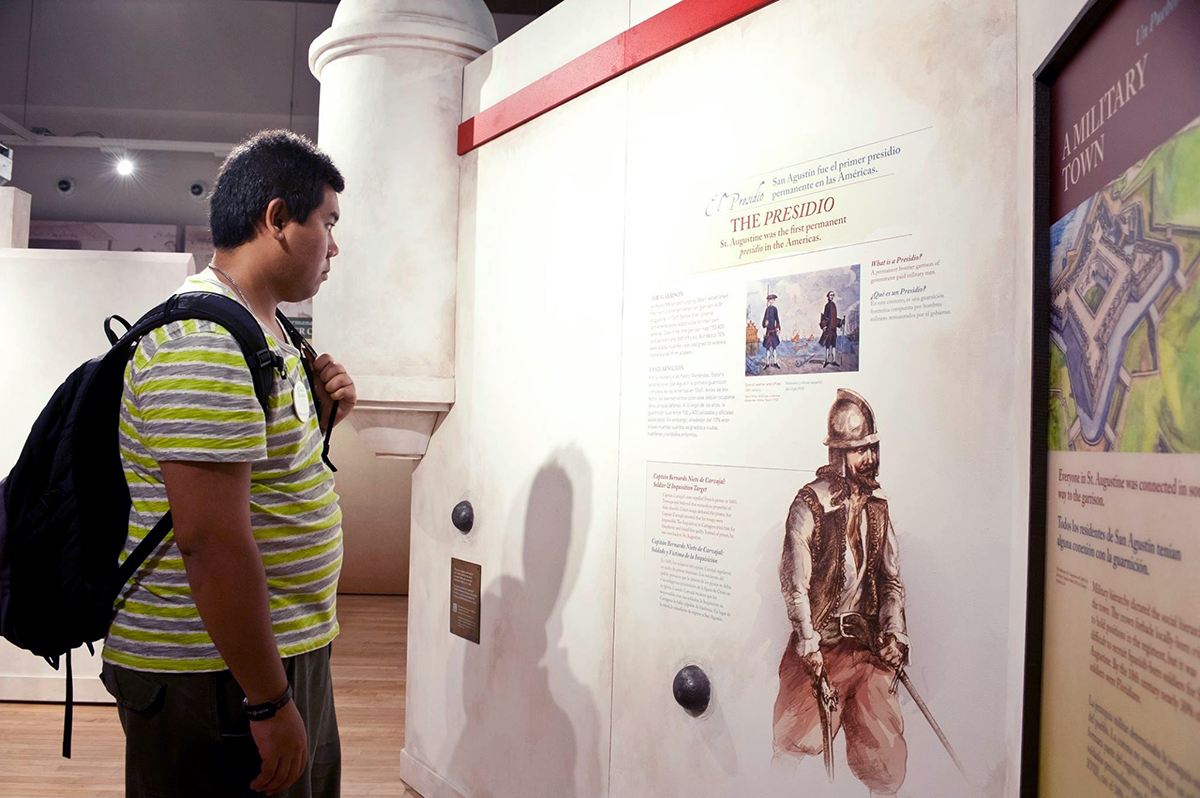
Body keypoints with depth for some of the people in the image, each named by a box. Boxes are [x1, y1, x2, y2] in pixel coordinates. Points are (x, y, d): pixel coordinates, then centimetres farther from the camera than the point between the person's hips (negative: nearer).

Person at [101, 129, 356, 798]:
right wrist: (270, 703, -22)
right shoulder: (204, 339, -21)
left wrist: (320, 415, 3)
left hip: (281, 648, 10)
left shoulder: (261, 329, 12)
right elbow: (210, 539, -26)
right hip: (214, 675, -10)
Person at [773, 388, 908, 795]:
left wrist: (894, 632, 1)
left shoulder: (878, 505, 8)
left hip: (868, 642, 4)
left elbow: (892, 577, 14)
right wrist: (811, 651, -13)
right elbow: (795, 584, -10)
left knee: (885, 754, 2)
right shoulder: (810, 504, -10)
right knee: (802, 746, -6)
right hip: (819, 643, -4)